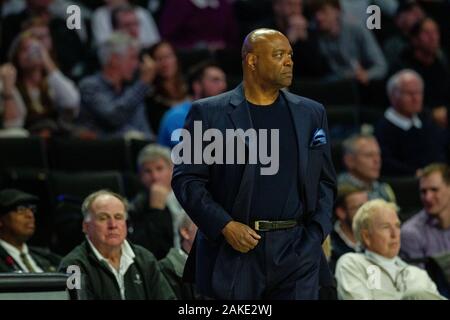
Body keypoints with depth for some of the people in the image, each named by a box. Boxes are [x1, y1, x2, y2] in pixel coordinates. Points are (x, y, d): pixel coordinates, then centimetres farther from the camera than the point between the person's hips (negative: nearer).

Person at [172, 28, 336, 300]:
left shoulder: (311, 114, 12)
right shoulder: (209, 114, 2)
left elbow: (325, 181, 16)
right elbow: (186, 179, -1)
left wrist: (316, 234, 2)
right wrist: (224, 226, -12)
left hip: (296, 249, 2)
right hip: (234, 250, -2)